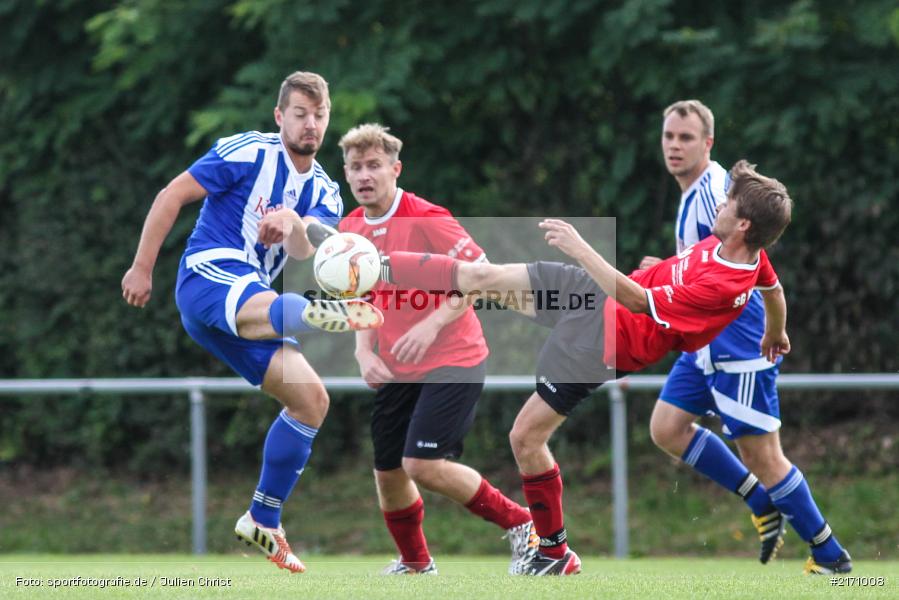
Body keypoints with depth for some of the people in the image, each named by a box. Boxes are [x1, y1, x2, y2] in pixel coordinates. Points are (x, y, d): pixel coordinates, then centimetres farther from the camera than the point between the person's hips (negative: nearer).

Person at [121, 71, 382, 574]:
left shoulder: (324, 192, 14)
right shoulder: (248, 153, -3)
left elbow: (306, 251, -8)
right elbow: (172, 196, -3)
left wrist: (293, 225, -31)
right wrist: (142, 268, -5)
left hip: (251, 299, 8)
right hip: (210, 275, -8)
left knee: (311, 399, 1)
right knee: (263, 309, -43)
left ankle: (263, 520, 9)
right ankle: (331, 315, -81)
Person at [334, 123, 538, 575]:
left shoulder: (426, 219, -16)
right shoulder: (351, 230, 5)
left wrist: (432, 323, -26)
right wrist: (364, 353, -1)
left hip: (452, 362, -7)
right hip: (395, 368, 7)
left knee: (422, 464, -19)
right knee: (386, 471, 6)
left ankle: (519, 524, -1)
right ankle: (414, 562, 31)